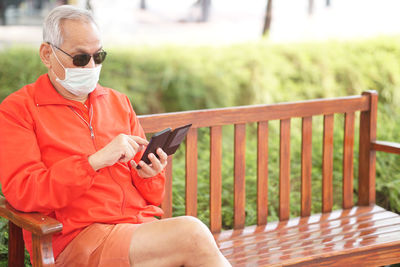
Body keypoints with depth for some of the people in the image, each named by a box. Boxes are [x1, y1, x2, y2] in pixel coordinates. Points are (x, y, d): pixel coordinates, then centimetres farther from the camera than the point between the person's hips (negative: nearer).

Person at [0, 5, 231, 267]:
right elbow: (22, 192, -11)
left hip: (144, 230, 5)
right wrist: (95, 161, -17)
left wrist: (149, 175, -2)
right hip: (77, 241, -5)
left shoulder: (118, 102, 20)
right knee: (191, 234, -30)